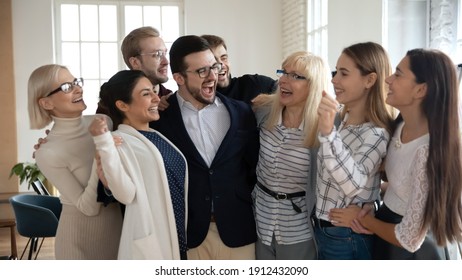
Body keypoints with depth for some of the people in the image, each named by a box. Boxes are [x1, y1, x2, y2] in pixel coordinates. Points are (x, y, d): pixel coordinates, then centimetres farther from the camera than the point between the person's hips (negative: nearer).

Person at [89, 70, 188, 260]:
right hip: (149, 241, -7)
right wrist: (104, 144, -26)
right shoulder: (119, 141, -10)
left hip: (180, 237, 7)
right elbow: (126, 194, -23)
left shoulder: (159, 136, 11)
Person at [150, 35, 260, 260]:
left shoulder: (241, 112, 3)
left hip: (238, 229, 2)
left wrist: (253, 214, 6)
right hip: (187, 232, -2)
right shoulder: (160, 117, -5)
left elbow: (254, 167, 8)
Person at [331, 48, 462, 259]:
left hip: (406, 253, -7)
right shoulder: (402, 125, -6)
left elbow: (409, 240, -25)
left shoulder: (429, 152, -31)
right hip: (386, 235, 7)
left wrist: (363, 219, -10)